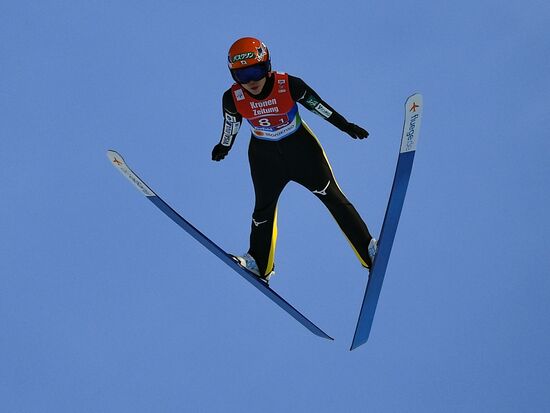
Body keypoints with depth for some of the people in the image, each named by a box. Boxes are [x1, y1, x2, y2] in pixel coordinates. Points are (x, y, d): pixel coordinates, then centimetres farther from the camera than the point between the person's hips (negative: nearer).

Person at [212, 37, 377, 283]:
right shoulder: (233, 99, -22)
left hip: (301, 147, -2)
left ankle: (369, 251, 4)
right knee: (264, 207, 13)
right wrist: (224, 147, 18)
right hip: (264, 156, 2)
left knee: (333, 197, -2)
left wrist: (347, 127, 0)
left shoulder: (289, 85, -27)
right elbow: (231, 125, 1)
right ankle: (259, 264, 31)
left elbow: (319, 106, -10)